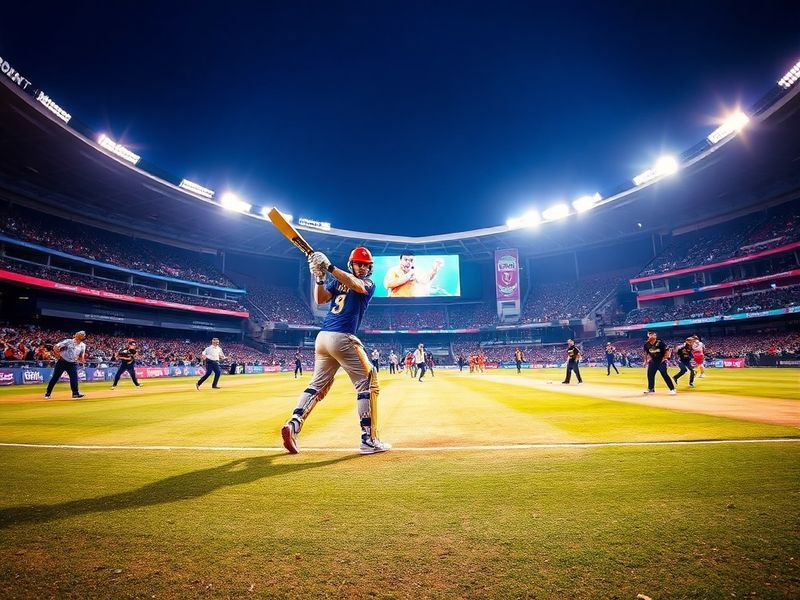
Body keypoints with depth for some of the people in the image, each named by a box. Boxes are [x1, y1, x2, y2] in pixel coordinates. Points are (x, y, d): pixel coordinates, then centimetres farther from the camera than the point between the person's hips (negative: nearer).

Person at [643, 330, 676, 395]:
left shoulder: (660, 343, -17)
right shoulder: (646, 344, -2)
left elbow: (668, 351, -11)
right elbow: (646, 352, 14)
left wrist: (665, 358, -13)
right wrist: (645, 360, 12)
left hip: (661, 361, -5)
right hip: (652, 361, 6)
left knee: (664, 374, -14)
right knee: (650, 374, 4)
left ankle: (672, 389, -7)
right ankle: (651, 389, 17)